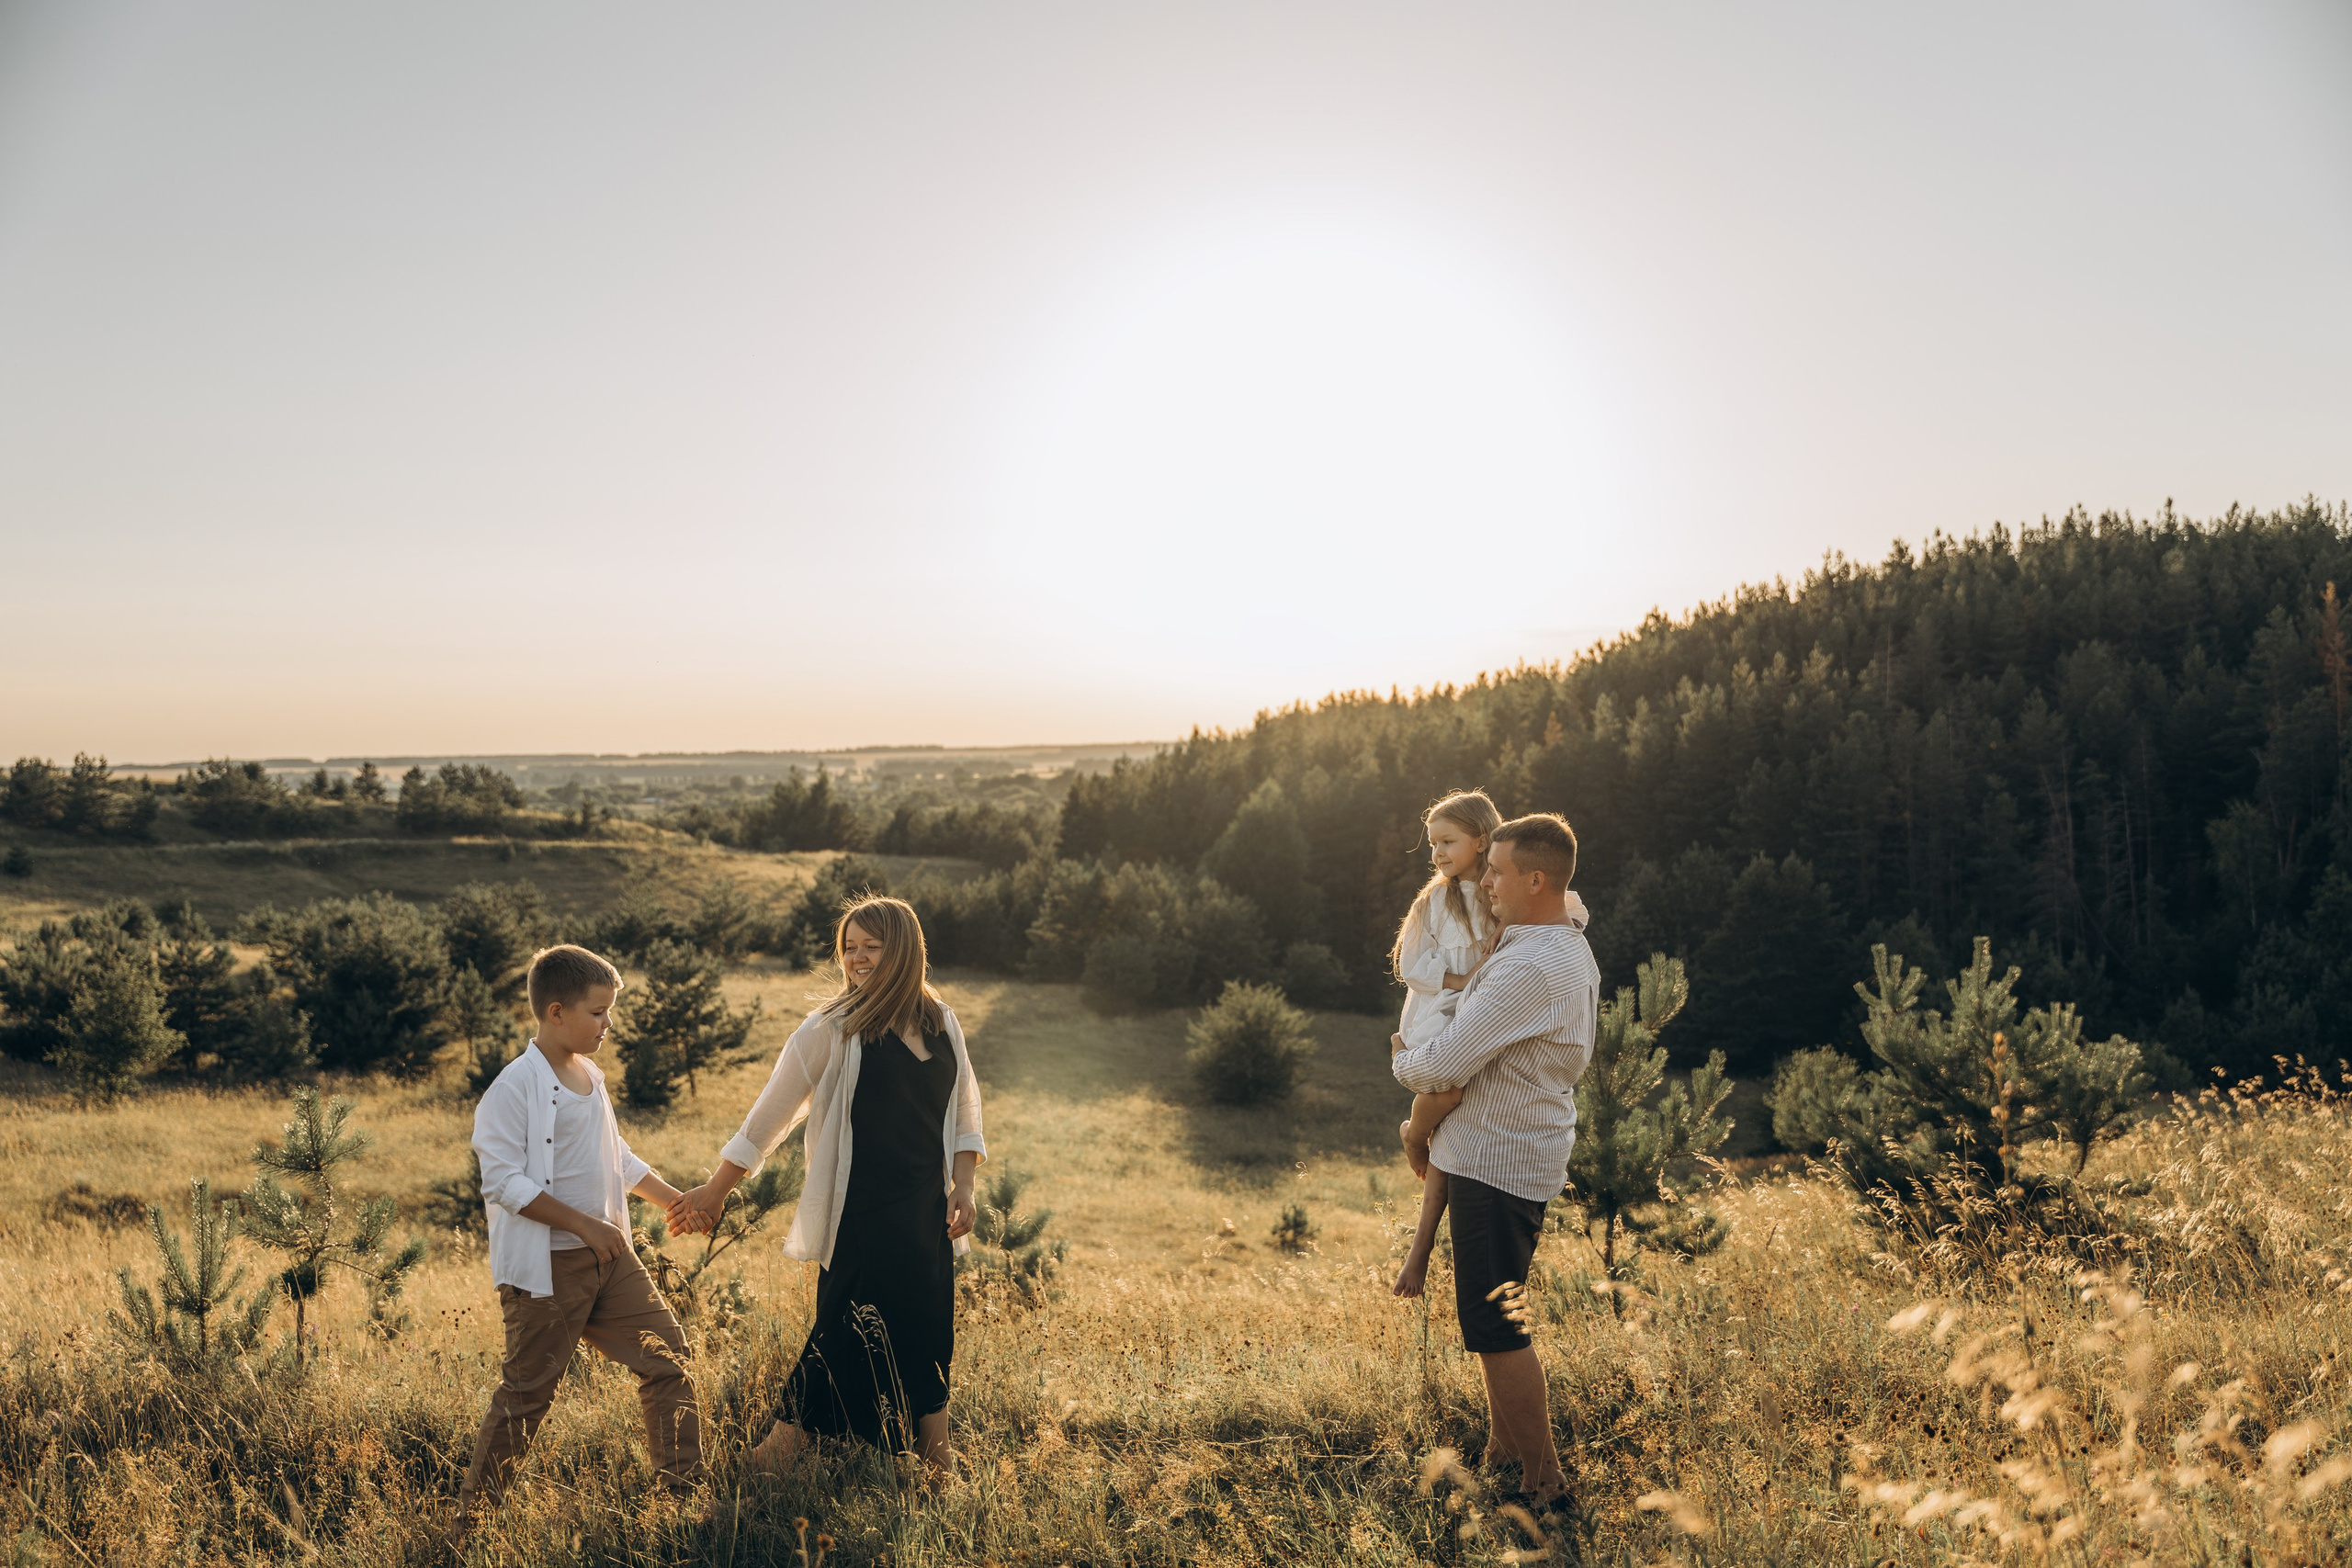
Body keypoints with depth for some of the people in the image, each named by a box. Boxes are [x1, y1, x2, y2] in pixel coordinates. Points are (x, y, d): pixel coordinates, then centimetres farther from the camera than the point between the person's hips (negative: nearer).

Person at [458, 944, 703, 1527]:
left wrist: (677, 1200, 21)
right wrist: (584, 1225, -21)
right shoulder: (517, 1086, -14)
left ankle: (685, 1485, 17)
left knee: (667, 1358, 6)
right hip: (548, 1265, -7)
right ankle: (472, 1511, 18)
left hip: (609, 1257, 8)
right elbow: (503, 1182, -19)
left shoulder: (589, 1076, 11)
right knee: (526, 1393, 1)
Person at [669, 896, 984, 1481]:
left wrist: (962, 1187, 5)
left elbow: (965, 1110, 15)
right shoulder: (833, 1029, -9)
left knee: (929, 1343, 10)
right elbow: (771, 1113, -4)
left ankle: (937, 1473, 22)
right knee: (843, 1341, -6)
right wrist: (716, 1190, 0)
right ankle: (782, 1443, 8)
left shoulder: (941, 1024, 5)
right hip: (858, 1220, -5)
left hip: (928, 1215, 5)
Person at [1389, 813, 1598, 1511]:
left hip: (1498, 1165, -10)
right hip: (1510, 1157, 10)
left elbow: (1445, 1065, -25)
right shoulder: (1568, 945, 9)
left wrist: (1403, 1061, -2)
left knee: (1495, 1329, -2)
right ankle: (1504, 1453, 32)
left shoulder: (1530, 970, -25)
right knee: (1493, 1322, 20)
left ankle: (1544, 1482, 8)